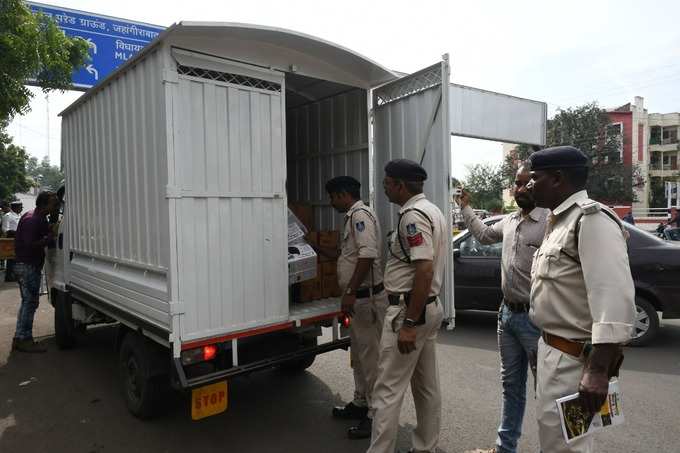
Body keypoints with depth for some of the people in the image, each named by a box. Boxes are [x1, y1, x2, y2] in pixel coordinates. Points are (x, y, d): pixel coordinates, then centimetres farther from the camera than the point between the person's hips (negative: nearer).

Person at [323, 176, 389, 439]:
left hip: (366, 297, -11)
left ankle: (376, 415, 9)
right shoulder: (354, 216, 16)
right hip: (358, 298, 11)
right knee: (359, 354, 19)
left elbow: (367, 254, -27)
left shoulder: (361, 215, -15)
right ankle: (361, 403, 33)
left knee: (371, 357, -2)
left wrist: (351, 292, -26)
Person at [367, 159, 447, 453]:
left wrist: (409, 323, -24)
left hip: (410, 310, -10)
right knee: (427, 386, 17)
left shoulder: (412, 215, -17)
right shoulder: (432, 210, 14)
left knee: (388, 390, -2)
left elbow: (425, 270, -26)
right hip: (431, 307, 10)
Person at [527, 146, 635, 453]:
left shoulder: (591, 219, -19)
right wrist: (545, 344, 19)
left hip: (573, 356, -9)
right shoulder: (560, 221, 12)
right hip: (553, 347, 10)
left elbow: (614, 299, -28)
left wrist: (598, 370, -30)